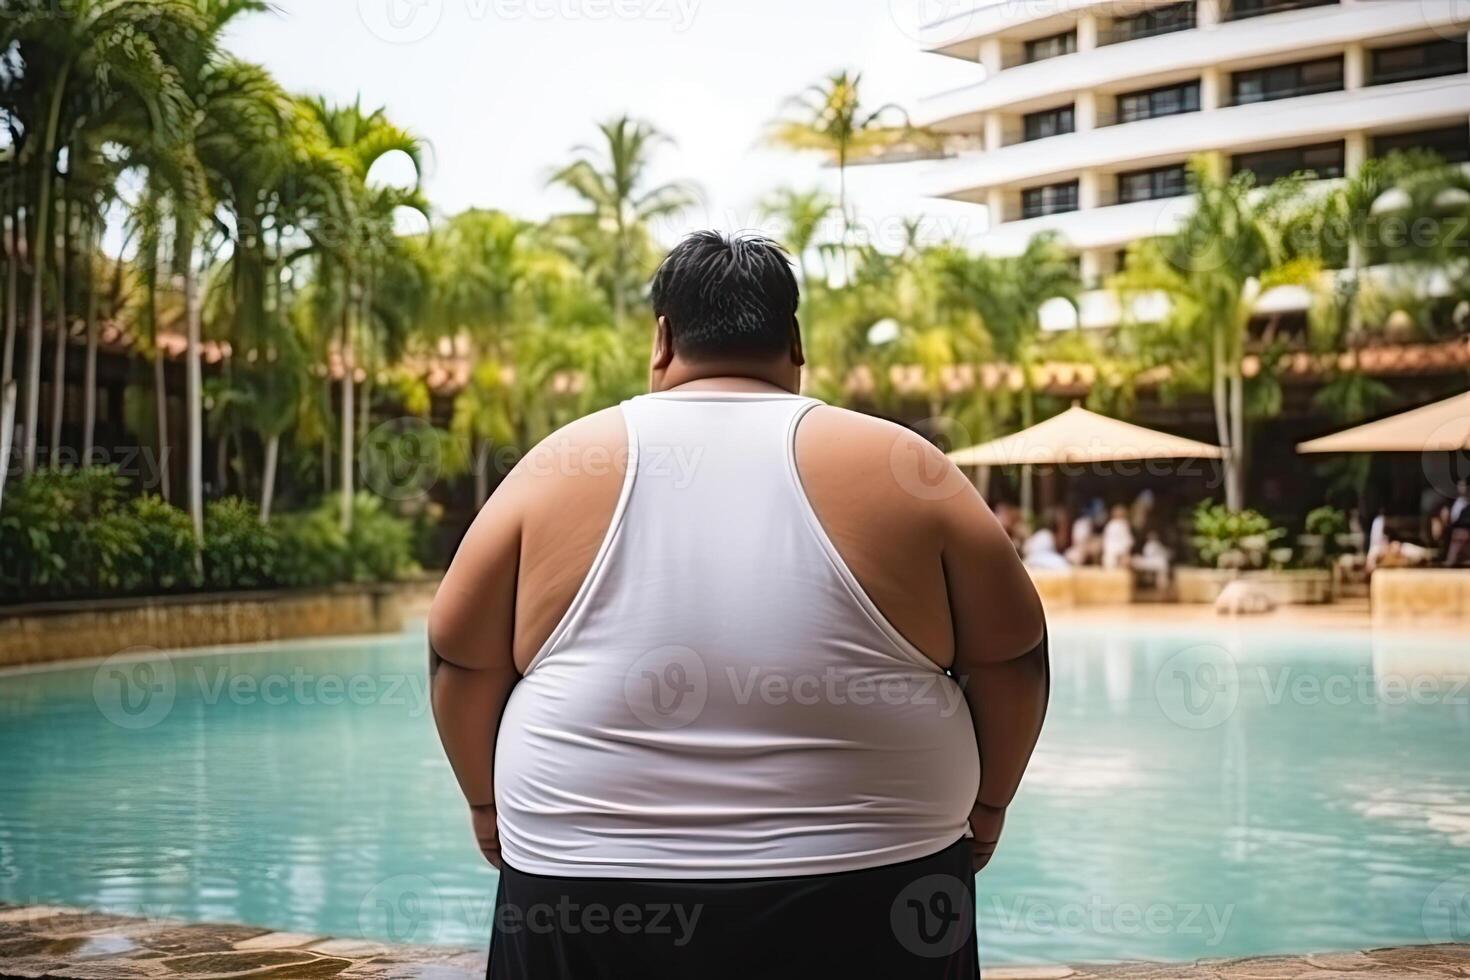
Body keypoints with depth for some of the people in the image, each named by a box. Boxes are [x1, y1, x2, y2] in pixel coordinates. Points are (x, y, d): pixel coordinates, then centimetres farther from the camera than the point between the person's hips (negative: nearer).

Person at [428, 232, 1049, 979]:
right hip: (862, 896, 0)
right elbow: (1013, 656, 5)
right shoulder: (896, 468, 1)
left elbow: (460, 656, 8)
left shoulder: (563, 467, 2)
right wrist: (984, 803, 18)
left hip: (595, 903, 1)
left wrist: (491, 804, 21)